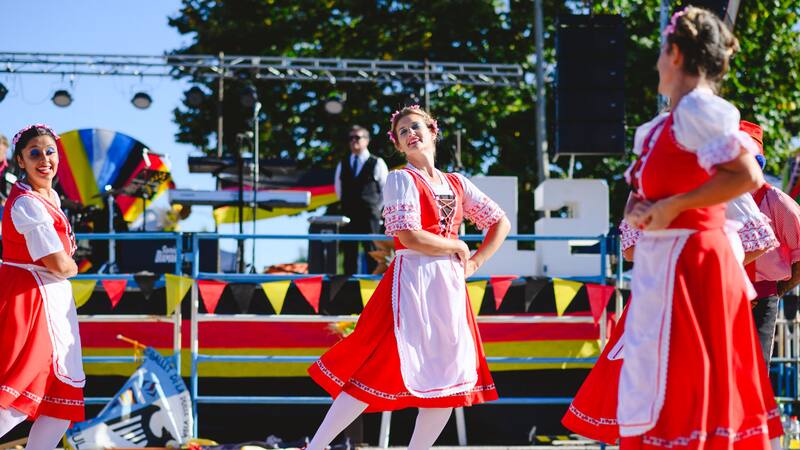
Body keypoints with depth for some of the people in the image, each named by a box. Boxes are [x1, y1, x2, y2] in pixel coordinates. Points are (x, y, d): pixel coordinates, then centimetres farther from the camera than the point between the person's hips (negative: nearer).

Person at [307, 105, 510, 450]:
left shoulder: (456, 184, 15)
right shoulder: (401, 180, -3)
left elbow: (501, 223, 23)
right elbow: (409, 237, -16)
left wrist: (475, 263, 11)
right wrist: (458, 247, -4)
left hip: (450, 289, 7)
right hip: (411, 284, -6)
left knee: (451, 381, 2)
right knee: (382, 372, -13)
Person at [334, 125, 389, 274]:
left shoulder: (377, 164, 0)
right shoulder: (343, 164, 13)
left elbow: (386, 190, 4)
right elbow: (339, 189, 22)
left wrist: (375, 208, 3)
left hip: (369, 217, -4)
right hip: (348, 216, 4)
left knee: (372, 253, -4)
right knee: (349, 253, 5)